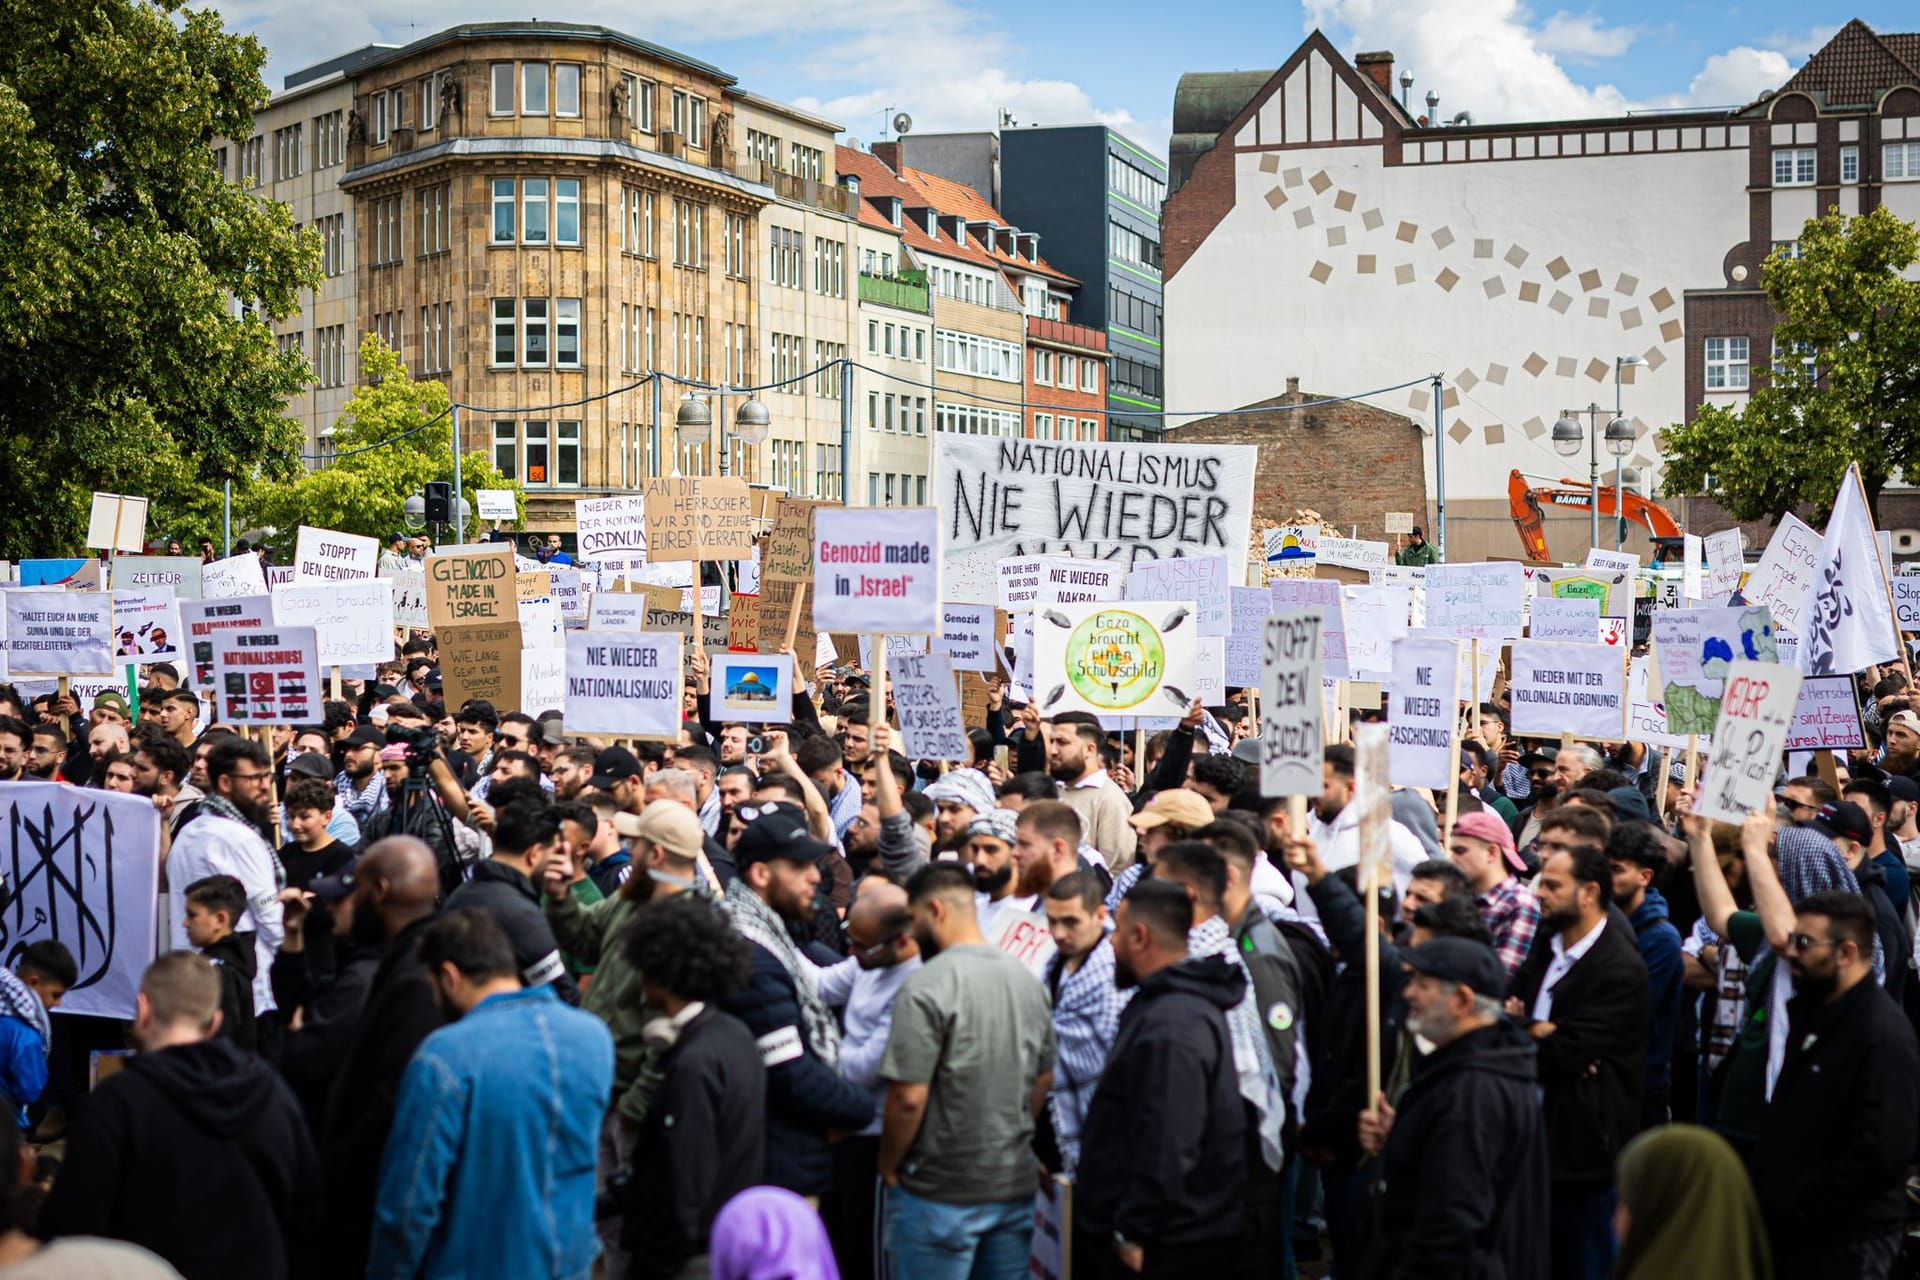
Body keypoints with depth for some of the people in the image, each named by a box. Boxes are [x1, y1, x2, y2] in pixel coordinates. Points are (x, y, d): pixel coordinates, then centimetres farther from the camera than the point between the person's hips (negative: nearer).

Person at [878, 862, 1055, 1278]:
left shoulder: (926, 986, -17)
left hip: (941, 1193, -6)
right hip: (1016, 1184, 6)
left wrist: (888, 1167, -4)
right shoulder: (1024, 977, 6)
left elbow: (908, 1098, -18)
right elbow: (1044, 1077, 15)